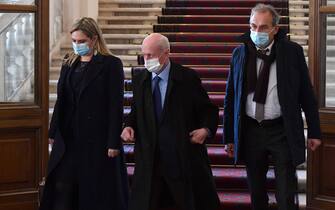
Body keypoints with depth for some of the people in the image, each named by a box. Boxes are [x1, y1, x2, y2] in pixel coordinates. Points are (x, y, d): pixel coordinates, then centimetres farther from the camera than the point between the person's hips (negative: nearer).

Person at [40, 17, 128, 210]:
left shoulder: (111, 64, -6)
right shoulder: (69, 64, 11)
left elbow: (116, 105, -9)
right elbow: (61, 100, 13)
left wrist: (114, 142, -13)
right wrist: (54, 132, 10)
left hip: (98, 138, -5)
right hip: (69, 137, 5)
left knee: (98, 193, 2)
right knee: (61, 187, 2)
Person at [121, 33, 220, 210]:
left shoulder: (188, 78, -4)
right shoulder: (139, 79, 8)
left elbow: (208, 110, 2)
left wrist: (206, 129, -16)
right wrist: (129, 126, -2)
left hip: (184, 157, -3)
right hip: (149, 157, 3)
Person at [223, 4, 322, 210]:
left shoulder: (292, 51, -4)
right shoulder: (240, 53, 2)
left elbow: (306, 94, 0)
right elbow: (231, 97, 6)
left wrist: (314, 131, 1)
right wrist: (229, 136, 6)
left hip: (282, 131, -2)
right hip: (250, 130, 3)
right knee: (256, 193, 15)